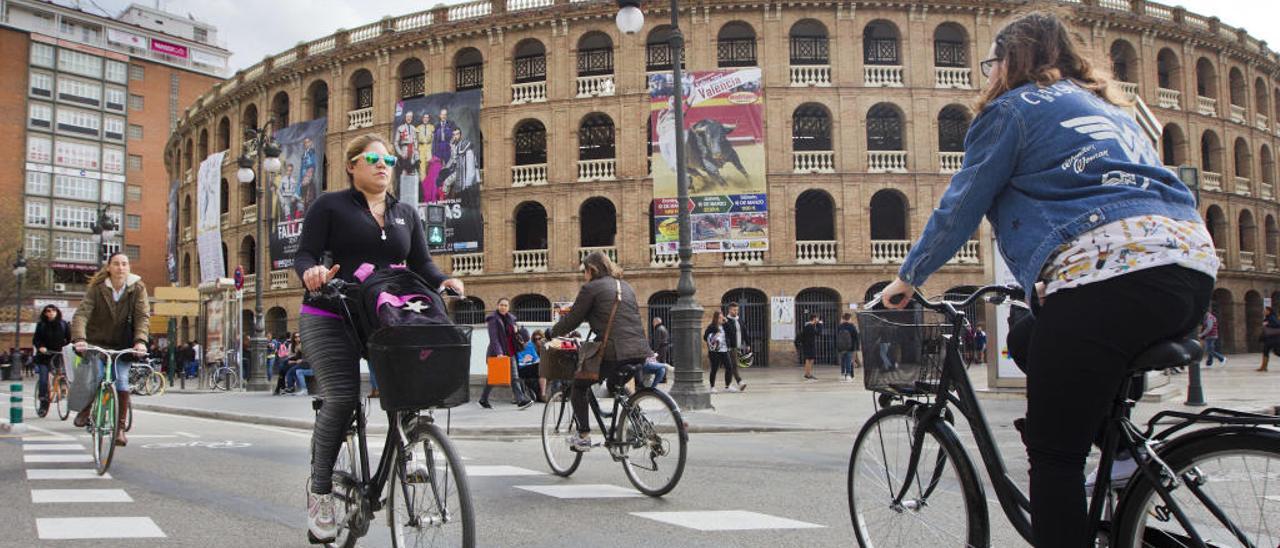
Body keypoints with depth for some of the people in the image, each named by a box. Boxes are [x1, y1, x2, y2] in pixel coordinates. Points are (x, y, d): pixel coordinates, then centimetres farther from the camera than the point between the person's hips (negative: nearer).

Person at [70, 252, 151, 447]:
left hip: (122, 345, 1)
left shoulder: (137, 288, -6)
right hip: (97, 343, 0)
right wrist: (79, 339, -36)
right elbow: (82, 313, -19)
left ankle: (120, 428, -2)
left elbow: (143, 316, -14)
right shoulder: (97, 288, -9)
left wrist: (140, 340, -32)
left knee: (122, 381, -14)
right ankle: (86, 409, 15)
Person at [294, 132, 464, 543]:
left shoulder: (406, 213, 16)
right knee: (342, 398, -17)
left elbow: (420, 263, 12)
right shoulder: (330, 205, 3)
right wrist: (312, 272, -26)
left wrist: (443, 281, -9)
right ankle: (320, 490, -2)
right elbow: (304, 254, -3)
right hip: (331, 318, -4)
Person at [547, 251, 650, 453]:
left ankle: (584, 436, 7)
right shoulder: (626, 287, 20)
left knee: (578, 386, 13)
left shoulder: (591, 288, 0)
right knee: (615, 387, 31)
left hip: (613, 352, -6)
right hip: (640, 352, 7)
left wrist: (551, 333, 19)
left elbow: (572, 320, 2)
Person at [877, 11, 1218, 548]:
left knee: (1053, 454, 0)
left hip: (1104, 273, -8)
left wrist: (907, 277, 24)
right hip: (1193, 264, 9)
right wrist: (1037, 282, 49)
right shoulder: (1106, 106, 32)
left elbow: (959, 207, 10)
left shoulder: (1011, 108, 9)